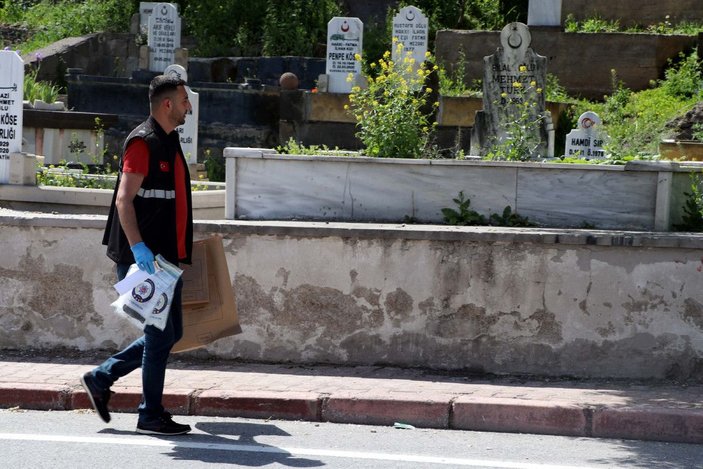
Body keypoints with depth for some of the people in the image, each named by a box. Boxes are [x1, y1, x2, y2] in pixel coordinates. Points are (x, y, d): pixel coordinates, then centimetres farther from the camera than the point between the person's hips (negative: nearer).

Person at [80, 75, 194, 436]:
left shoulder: (169, 142, 17)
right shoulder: (143, 142, -12)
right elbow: (125, 199, -20)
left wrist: (181, 249, 24)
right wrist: (138, 247, -29)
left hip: (166, 257, 10)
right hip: (145, 257, -10)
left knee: (169, 332, 12)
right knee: (161, 333, -5)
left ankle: (101, 378, 22)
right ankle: (150, 416, 5)